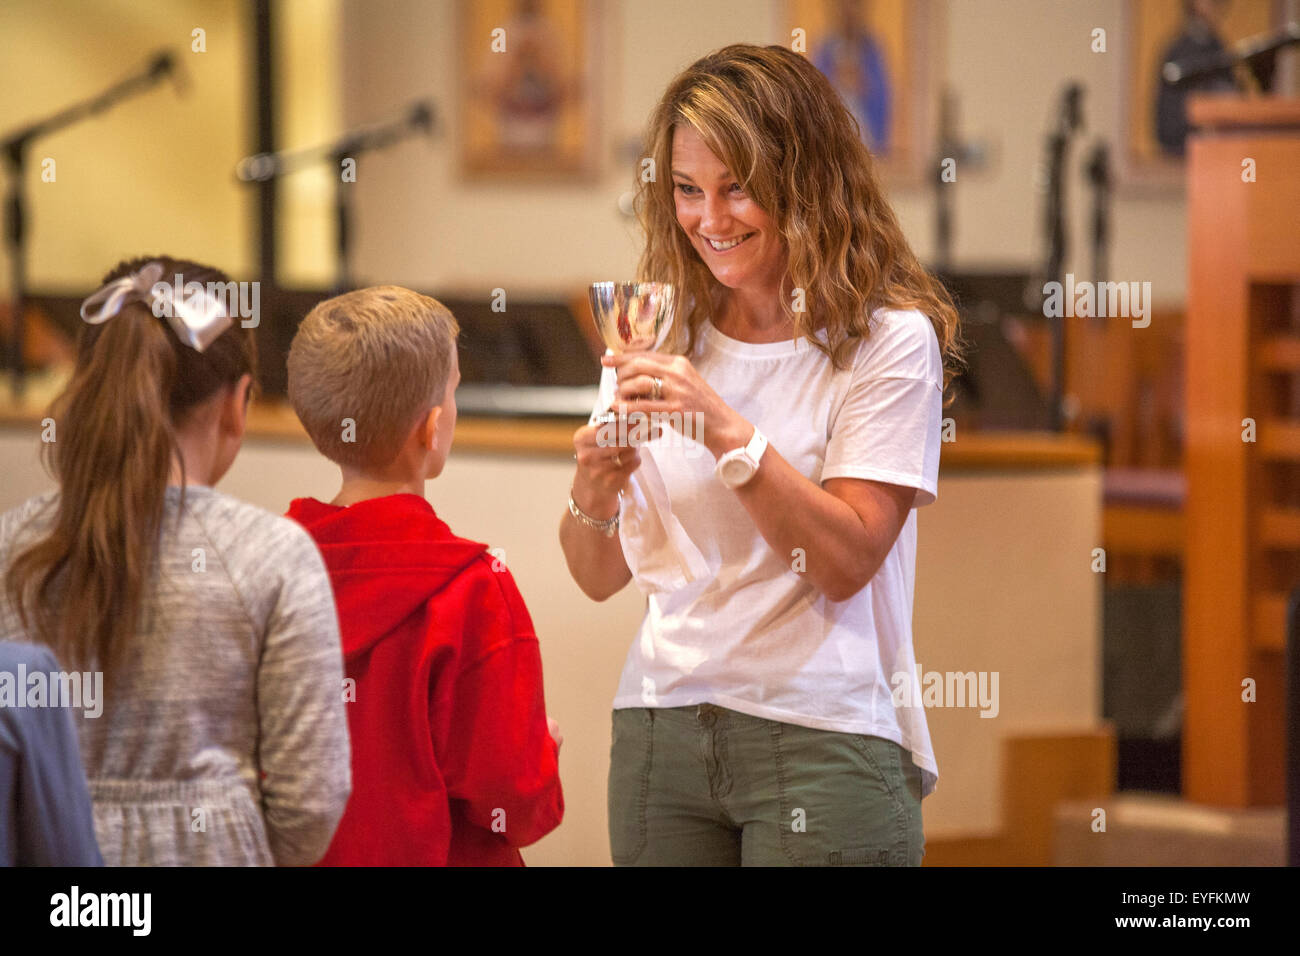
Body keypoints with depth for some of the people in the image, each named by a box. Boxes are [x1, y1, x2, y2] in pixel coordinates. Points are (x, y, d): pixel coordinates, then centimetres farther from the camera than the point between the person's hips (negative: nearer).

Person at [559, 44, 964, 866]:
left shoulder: (889, 339, -5)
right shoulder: (666, 336, 10)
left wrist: (726, 430, -20)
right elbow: (602, 578, 11)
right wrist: (593, 494, -10)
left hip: (822, 737, -4)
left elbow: (846, 563, -12)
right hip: (660, 727, 4)